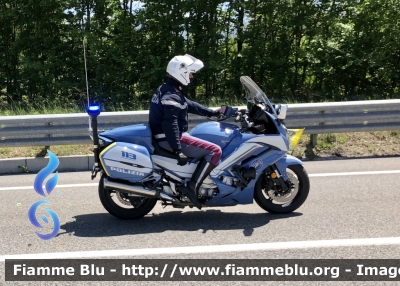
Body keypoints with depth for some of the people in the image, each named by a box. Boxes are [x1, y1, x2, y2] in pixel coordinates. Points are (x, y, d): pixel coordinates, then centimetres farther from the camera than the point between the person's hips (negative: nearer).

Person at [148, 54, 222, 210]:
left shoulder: (167, 89, 14)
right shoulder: (172, 96, -19)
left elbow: (189, 105, 24)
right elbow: (170, 124, -30)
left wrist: (212, 112, 26)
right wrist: (178, 150, -34)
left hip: (165, 137, 11)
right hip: (170, 139, -11)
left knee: (207, 147, 29)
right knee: (215, 151, -13)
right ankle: (192, 186, -15)